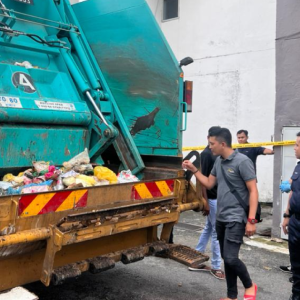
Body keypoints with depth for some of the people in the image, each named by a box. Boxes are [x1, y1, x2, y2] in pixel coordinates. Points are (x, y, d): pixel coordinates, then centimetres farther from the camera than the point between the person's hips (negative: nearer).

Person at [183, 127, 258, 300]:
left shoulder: (242, 161, -14)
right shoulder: (218, 161, 9)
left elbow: (253, 191, -16)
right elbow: (209, 184, 19)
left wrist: (251, 220, -20)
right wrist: (194, 170, 8)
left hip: (236, 218, -8)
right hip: (221, 218, 8)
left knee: (231, 258, -13)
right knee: (226, 258, 12)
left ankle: (249, 286, 14)